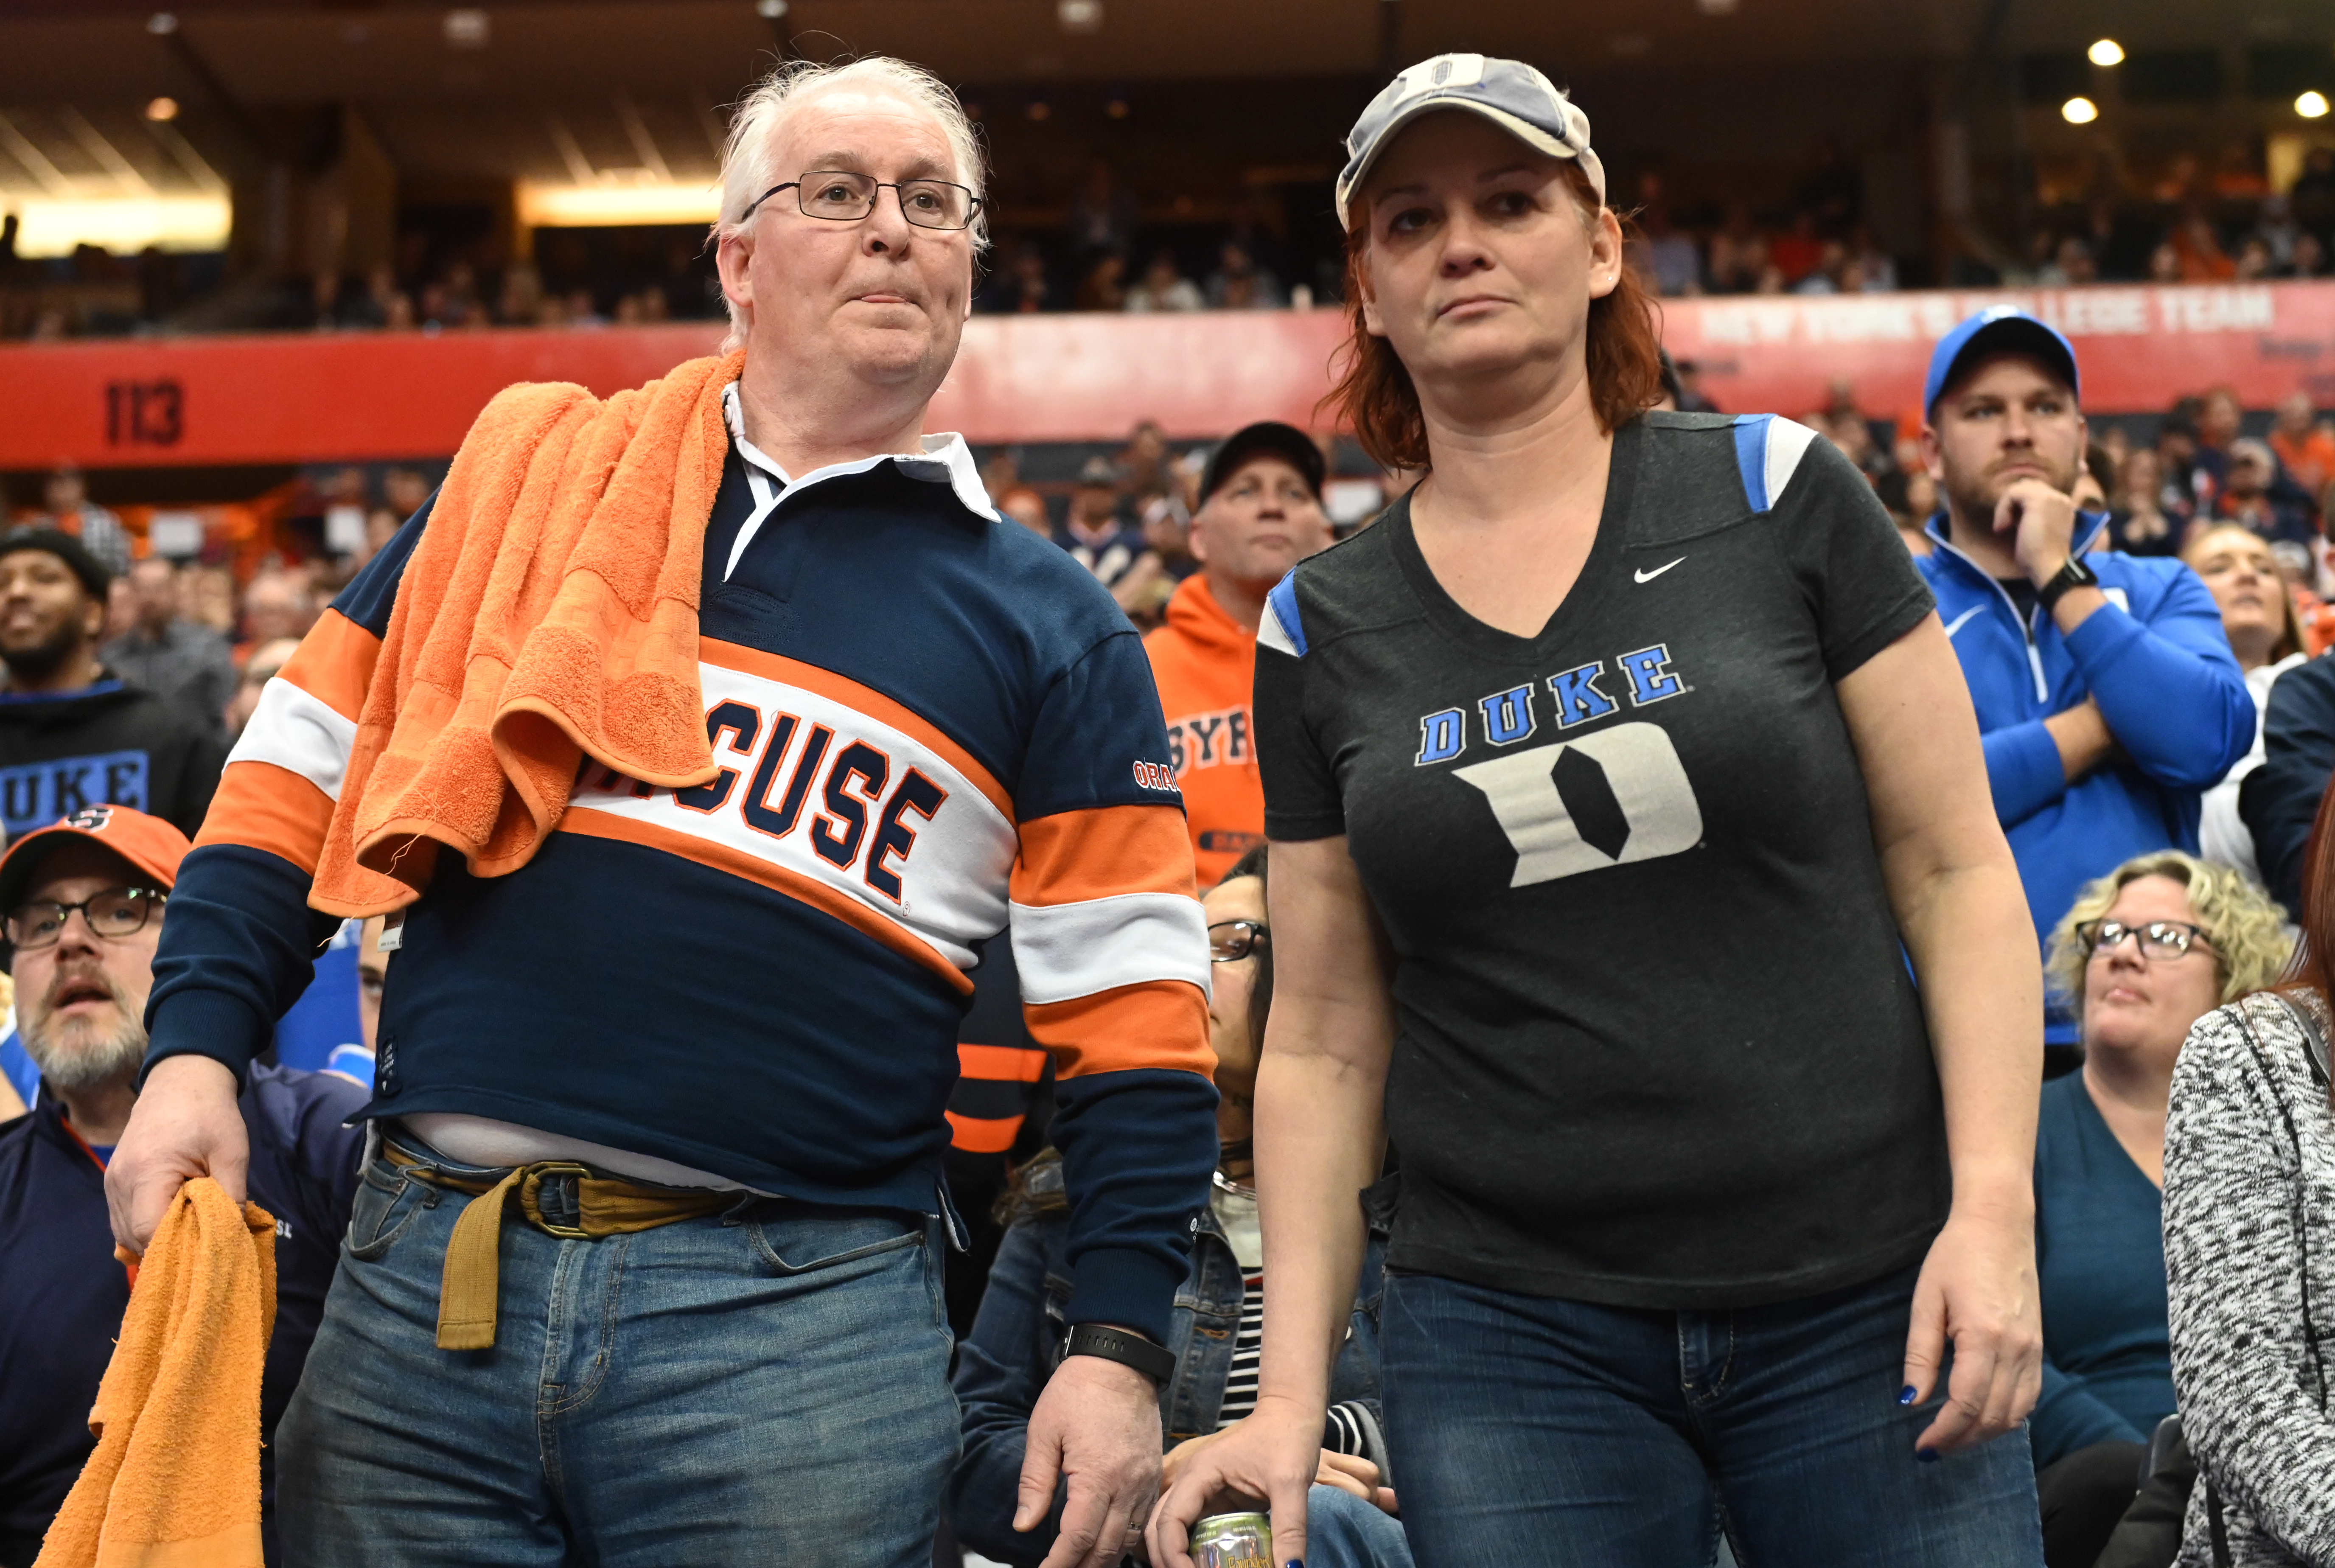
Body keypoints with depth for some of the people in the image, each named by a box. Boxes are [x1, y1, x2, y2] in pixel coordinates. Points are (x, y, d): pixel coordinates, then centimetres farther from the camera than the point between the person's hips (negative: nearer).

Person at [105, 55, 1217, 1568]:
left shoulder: (1049, 623, 6)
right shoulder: (533, 476, 10)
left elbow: (1133, 1013, 4)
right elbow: (302, 767, 13)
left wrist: (1121, 1346, -3)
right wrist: (197, 1049, 2)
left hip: (799, 1319, -1)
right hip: (422, 1275, 2)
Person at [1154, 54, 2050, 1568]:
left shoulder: (1776, 495, 0)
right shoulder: (1321, 630, 5)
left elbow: (1955, 872, 0)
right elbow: (1325, 1041, 7)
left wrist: (1996, 1207, -11)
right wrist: (1291, 1390, 1)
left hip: (1865, 1308, -1)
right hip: (1510, 1335, 1)